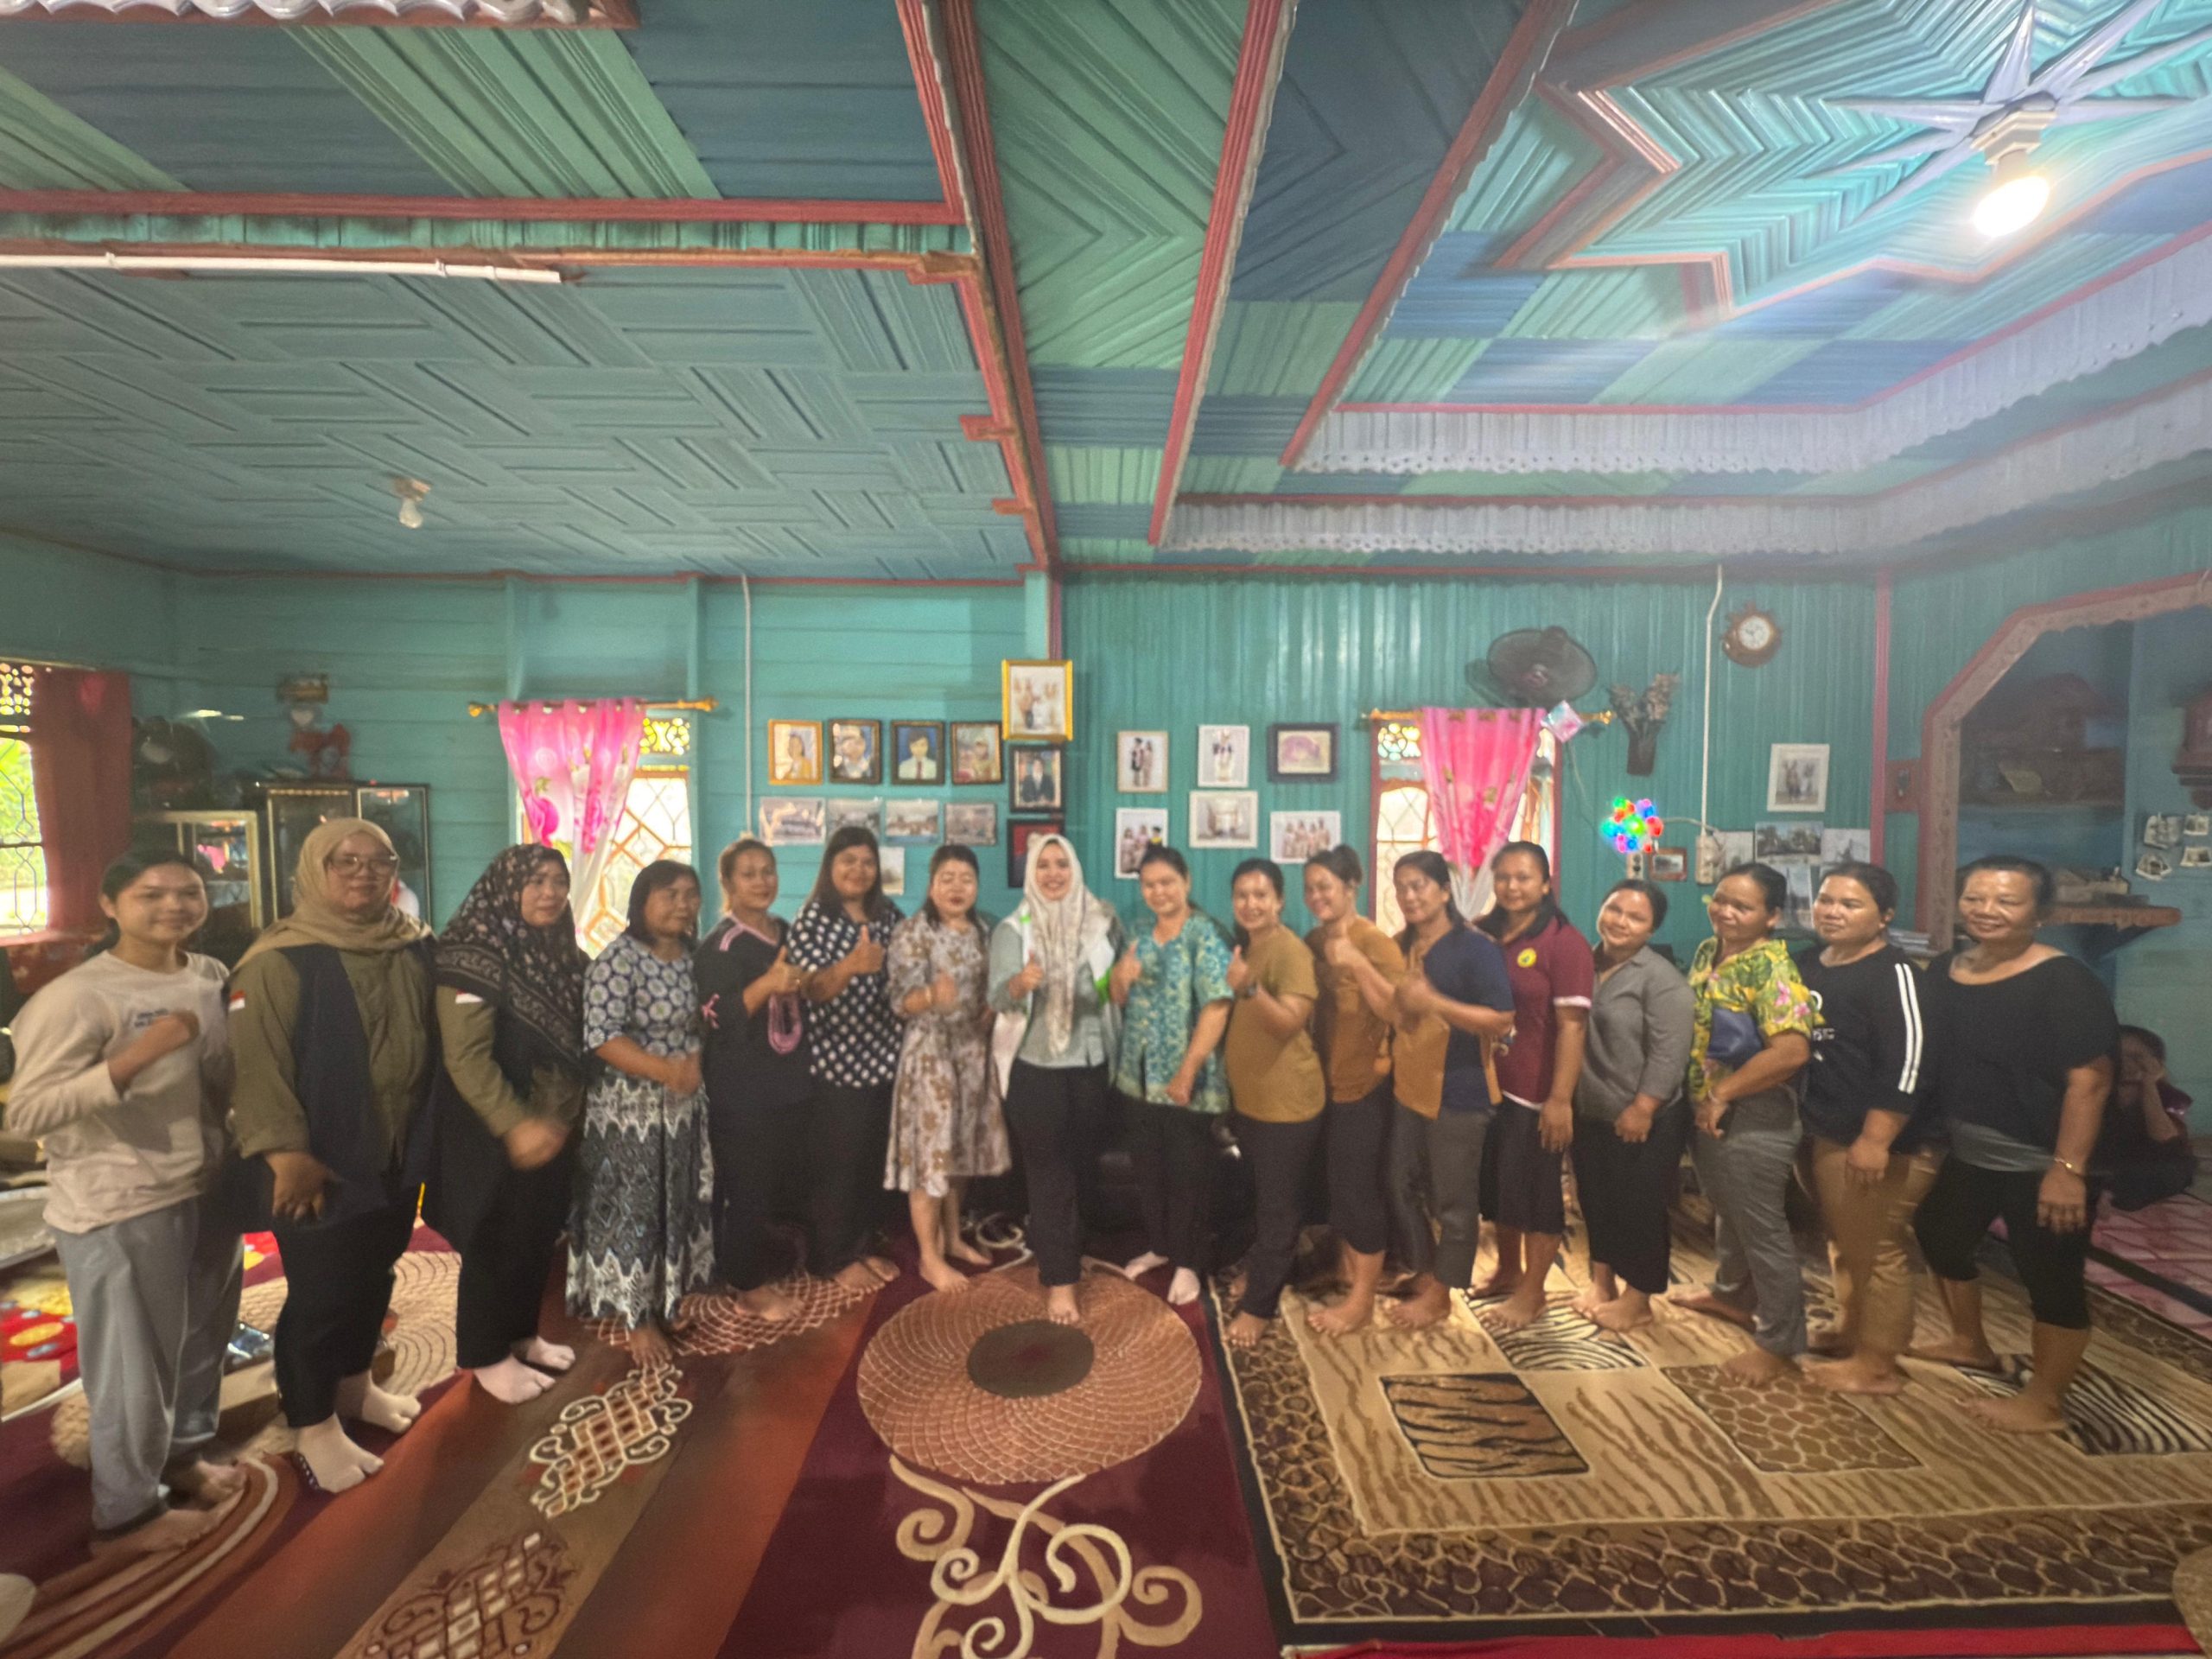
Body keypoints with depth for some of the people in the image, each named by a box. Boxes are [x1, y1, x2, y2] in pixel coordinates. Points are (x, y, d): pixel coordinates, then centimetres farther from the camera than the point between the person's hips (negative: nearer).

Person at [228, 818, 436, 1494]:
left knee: (373, 1279, 20)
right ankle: (313, 1427, 27)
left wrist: (427, 1135, 10)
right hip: (321, 1165, -5)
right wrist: (285, 1152, -24)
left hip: (399, 1156, 6)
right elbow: (256, 1063, -19)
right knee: (319, 1293, 7)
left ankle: (355, 1385, 41)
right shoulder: (279, 959, -15)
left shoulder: (415, 948, 3)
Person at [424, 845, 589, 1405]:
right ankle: (487, 1356, 27)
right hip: (492, 1133, -7)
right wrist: (515, 1125, -26)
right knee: (494, 1242, 8)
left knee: (538, 1236, 17)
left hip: (554, 1128, 7)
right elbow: (466, 1058, -22)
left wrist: (561, 1117, 6)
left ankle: (522, 1335, 36)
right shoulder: (477, 958, -18)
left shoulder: (565, 956, 5)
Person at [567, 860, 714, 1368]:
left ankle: (661, 1304, 36)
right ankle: (637, 1320, 23)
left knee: (676, 1206, 17)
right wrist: (667, 1070, -30)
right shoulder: (618, 959, -17)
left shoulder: (694, 957, 3)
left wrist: (696, 1062, -7)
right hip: (630, 1106, -7)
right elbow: (601, 1036, -23)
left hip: (684, 1104, 7)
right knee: (633, 1210, 6)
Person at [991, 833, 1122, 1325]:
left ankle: (1064, 1254, 41)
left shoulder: (1103, 921, -2)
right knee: (1048, 1173, 2)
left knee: (1077, 1167, 18)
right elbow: (998, 996, -21)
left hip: (1091, 1063, 3)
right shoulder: (1013, 929, -9)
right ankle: (1059, 1280, 16)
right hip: (1035, 1068, -3)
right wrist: (1020, 983, -43)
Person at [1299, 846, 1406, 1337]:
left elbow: (1399, 1008, -22)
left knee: (1359, 1190, 2)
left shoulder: (1375, 941, -15)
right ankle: (1347, 1271, 34)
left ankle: (1362, 1299, 16)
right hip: (1324, 1080, 7)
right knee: (1336, 1185, 16)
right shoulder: (1312, 942, 6)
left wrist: (1358, 964, -31)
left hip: (1365, 1084, -7)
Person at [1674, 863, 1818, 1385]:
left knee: (1763, 1230, 6)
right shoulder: (1706, 952, 5)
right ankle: (1731, 1293, 45)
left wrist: (1723, 1095, -21)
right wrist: (1701, 1100, 9)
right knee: (1728, 1214, 25)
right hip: (1706, 1115, 8)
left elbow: (1792, 1051, -29)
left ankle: (1780, 1345, 21)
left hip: (1752, 1122, -8)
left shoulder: (1771, 968, -20)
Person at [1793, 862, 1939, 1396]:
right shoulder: (1806, 962, 7)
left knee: (1878, 1251, 4)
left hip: (1873, 1142, -8)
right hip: (1820, 1132, 8)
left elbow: (1907, 1061, -22)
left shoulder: (1893, 972, -16)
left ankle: (1876, 1366, 17)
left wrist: (1875, 1140, -24)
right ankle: (1848, 1331, 37)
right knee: (1843, 1242, 22)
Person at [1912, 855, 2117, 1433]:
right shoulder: (1943, 970, 1)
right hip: (1963, 1154, 8)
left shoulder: (2064, 983, -18)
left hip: (2039, 1166, -7)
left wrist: (2068, 1169, -24)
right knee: (1940, 1238, 22)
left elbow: (2089, 1082, -20)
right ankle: (1970, 1343, 46)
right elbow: (1926, 1058, 9)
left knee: (2051, 1278, 7)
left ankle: (2045, 1403, 25)